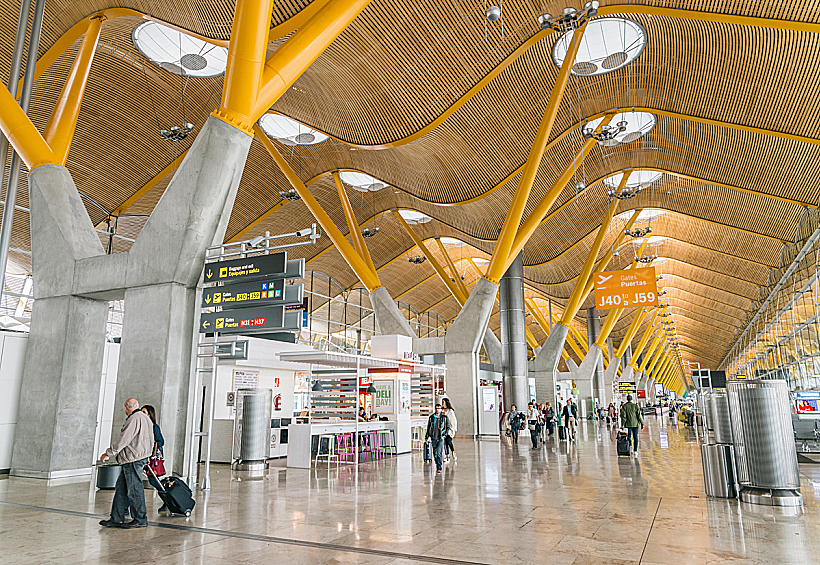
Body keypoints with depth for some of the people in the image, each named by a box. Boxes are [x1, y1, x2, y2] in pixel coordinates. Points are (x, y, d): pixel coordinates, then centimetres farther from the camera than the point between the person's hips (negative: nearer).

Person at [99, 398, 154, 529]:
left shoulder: (135, 419, -14)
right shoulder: (145, 418, 18)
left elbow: (123, 440, -17)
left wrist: (108, 453, -9)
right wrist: (146, 456, 30)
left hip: (133, 459, -10)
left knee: (134, 489, -3)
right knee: (121, 488, 13)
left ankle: (140, 520, 4)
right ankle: (116, 519, 18)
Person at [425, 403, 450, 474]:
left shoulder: (444, 417, 1)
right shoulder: (431, 417, 7)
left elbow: (448, 427, 7)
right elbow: (428, 427, 14)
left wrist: (445, 435, -4)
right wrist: (427, 437, 12)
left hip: (441, 438, -3)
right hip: (433, 438, 3)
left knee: (439, 453, -13)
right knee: (435, 453, 6)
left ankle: (439, 468, -8)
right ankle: (438, 464, 23)